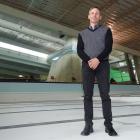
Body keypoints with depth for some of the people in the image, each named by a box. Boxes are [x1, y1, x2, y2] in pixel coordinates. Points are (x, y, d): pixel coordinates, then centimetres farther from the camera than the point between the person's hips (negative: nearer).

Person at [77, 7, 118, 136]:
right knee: (88, 95, -5)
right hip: (87, 65, 1)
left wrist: (97, 59, -18)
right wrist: (88, 61, -16)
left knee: (105, 95, -7)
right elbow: (79, 51, 4)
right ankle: (88, 126, -1)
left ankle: (108, 125, 0)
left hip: (102, 64, -1)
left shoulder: (106, 30, 14)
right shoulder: (82, 33, 19)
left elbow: (109, 48, -1)